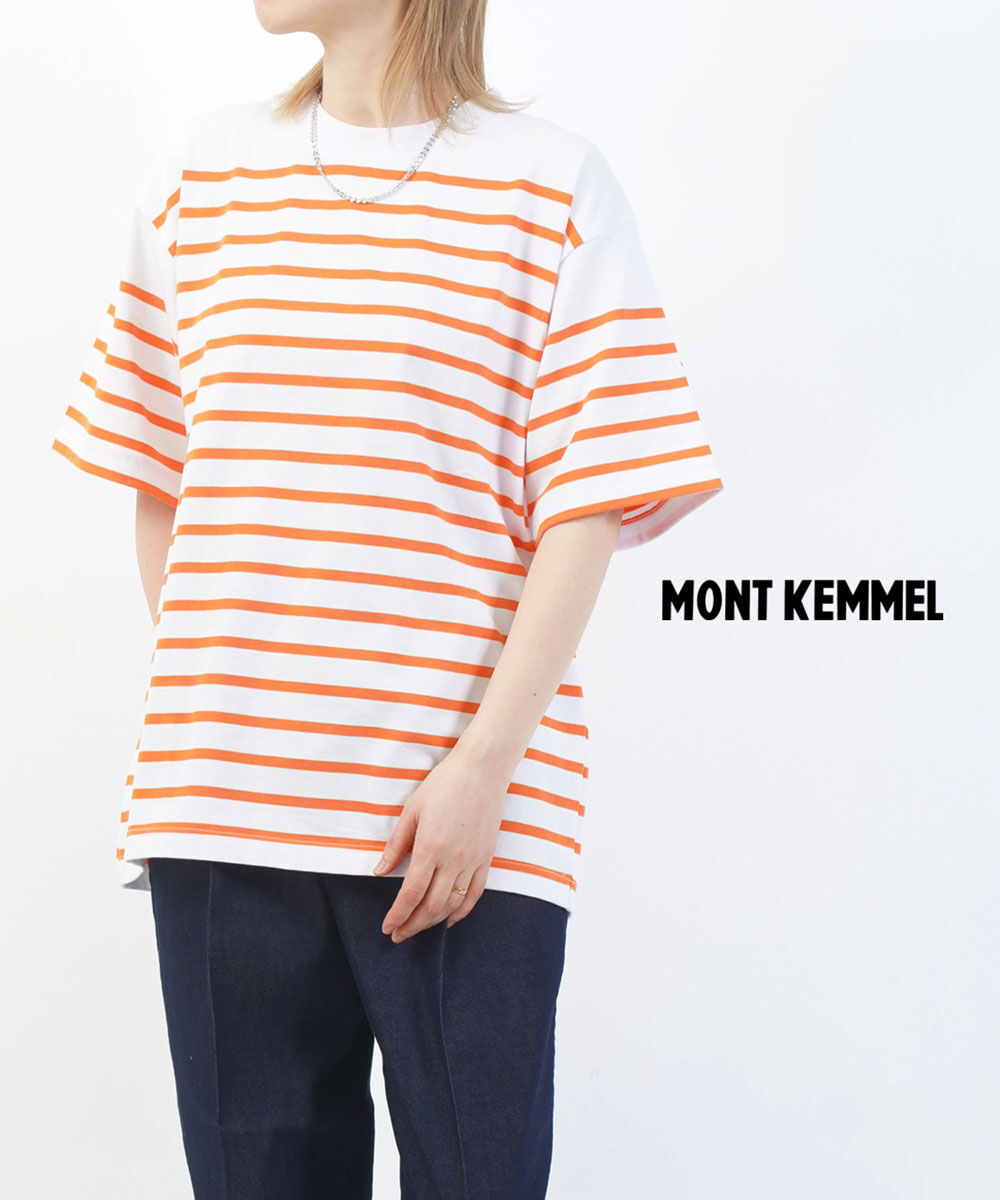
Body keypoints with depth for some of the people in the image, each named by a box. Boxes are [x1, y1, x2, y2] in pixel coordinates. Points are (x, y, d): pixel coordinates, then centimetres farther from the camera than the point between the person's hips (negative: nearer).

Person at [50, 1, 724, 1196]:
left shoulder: (553, 184, 1)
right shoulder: (202, 169, 12)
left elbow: (592, 503, -5)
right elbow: (156, 478, 16)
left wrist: (484, 762, -12)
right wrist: (193, 708, 8)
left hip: (467, 818, -3)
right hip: (221, 803, 3)